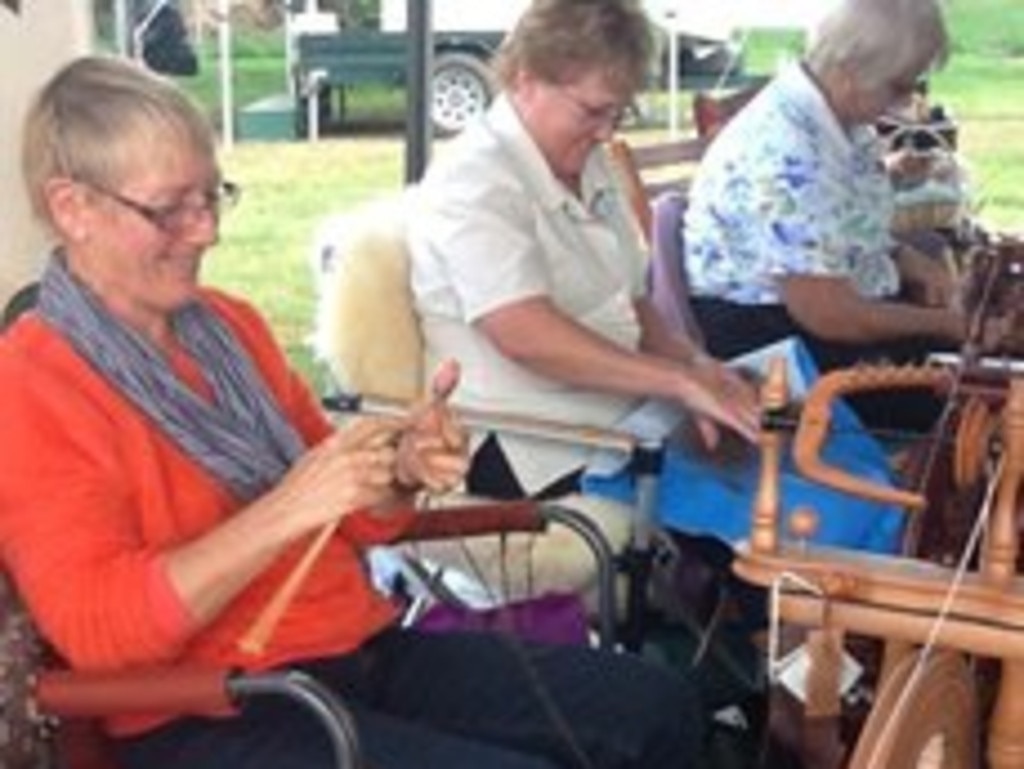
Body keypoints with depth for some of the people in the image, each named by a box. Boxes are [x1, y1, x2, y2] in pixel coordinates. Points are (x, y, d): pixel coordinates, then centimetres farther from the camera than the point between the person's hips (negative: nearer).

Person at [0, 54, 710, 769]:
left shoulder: (229, 323, 11)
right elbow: (94, 626, -19)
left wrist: (404, 466, -6)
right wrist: (288, 507, -26)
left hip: (363, 649, 7)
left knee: (659, 706, 0)